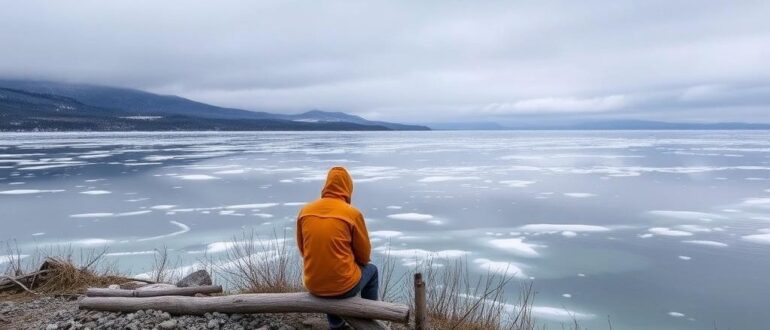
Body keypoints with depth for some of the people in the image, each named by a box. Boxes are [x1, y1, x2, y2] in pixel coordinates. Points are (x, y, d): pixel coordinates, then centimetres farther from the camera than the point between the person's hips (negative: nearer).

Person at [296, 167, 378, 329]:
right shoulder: (352, 213, -13)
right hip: (344, 286, -4)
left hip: (313, 284, 4)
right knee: (371, 269, 27)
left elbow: (303, 250, 11)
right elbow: (364, 256, -3)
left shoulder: (305, 211, -1)